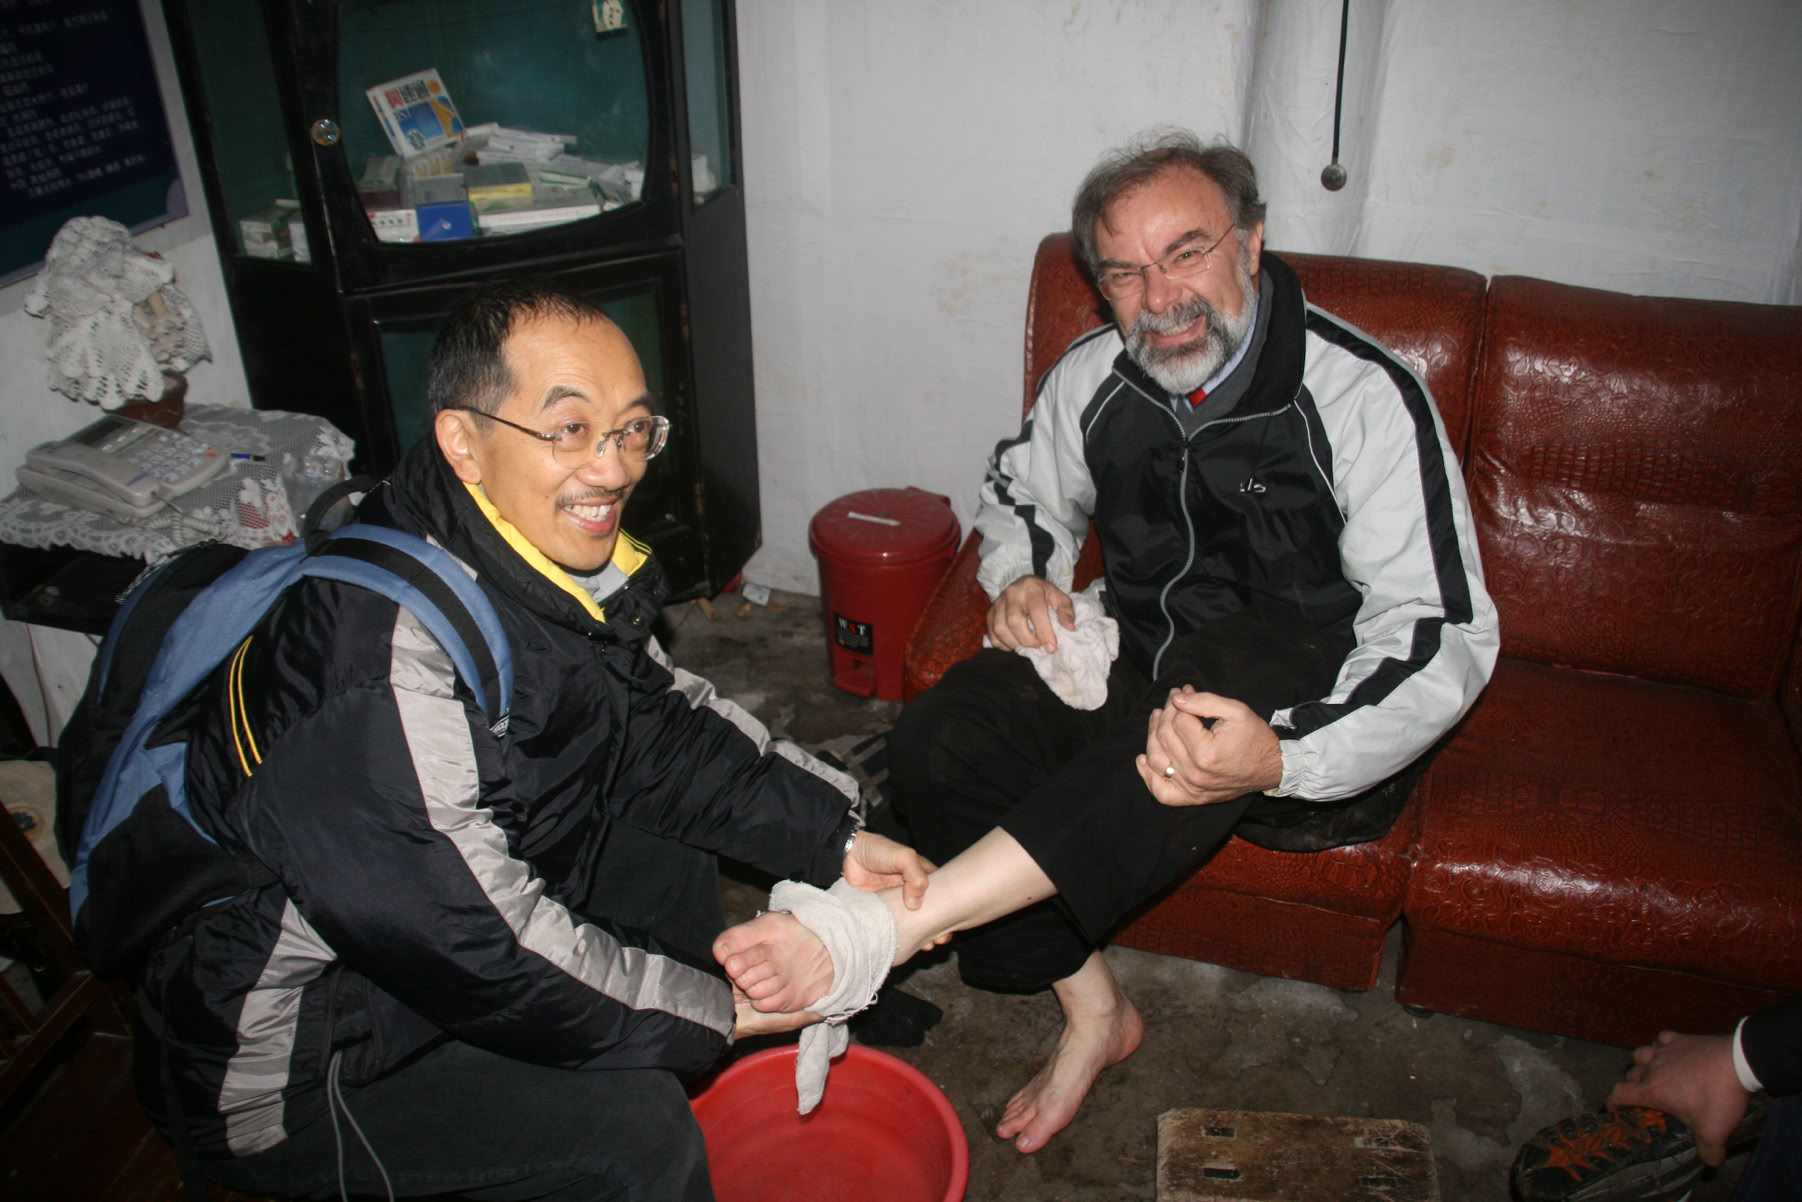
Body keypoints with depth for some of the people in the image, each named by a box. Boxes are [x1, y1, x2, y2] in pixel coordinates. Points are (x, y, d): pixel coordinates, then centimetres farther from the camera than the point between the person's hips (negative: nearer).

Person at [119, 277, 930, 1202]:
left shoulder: (554, 555, -9)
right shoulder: (384, 678, -36)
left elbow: (658, 723, 2)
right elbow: (485, 952, -32)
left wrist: (836, 840, -6)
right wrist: (726, 1009, -21)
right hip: (279, 1070, -8)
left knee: (668, 861, 10)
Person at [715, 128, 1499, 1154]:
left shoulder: (1362, 395, -16)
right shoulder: (1093, 380, -1)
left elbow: (1445, 636, -21)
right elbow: (1023, 494, 20)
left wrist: (1282, 759, -39)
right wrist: (1023, 578, -5)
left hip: (1312, 711, -4)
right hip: (1133, 668, 5)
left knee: (1214, 672, -40)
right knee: (938, 743, -18)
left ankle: (884, 929, -44)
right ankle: (1091, 1009, -5)